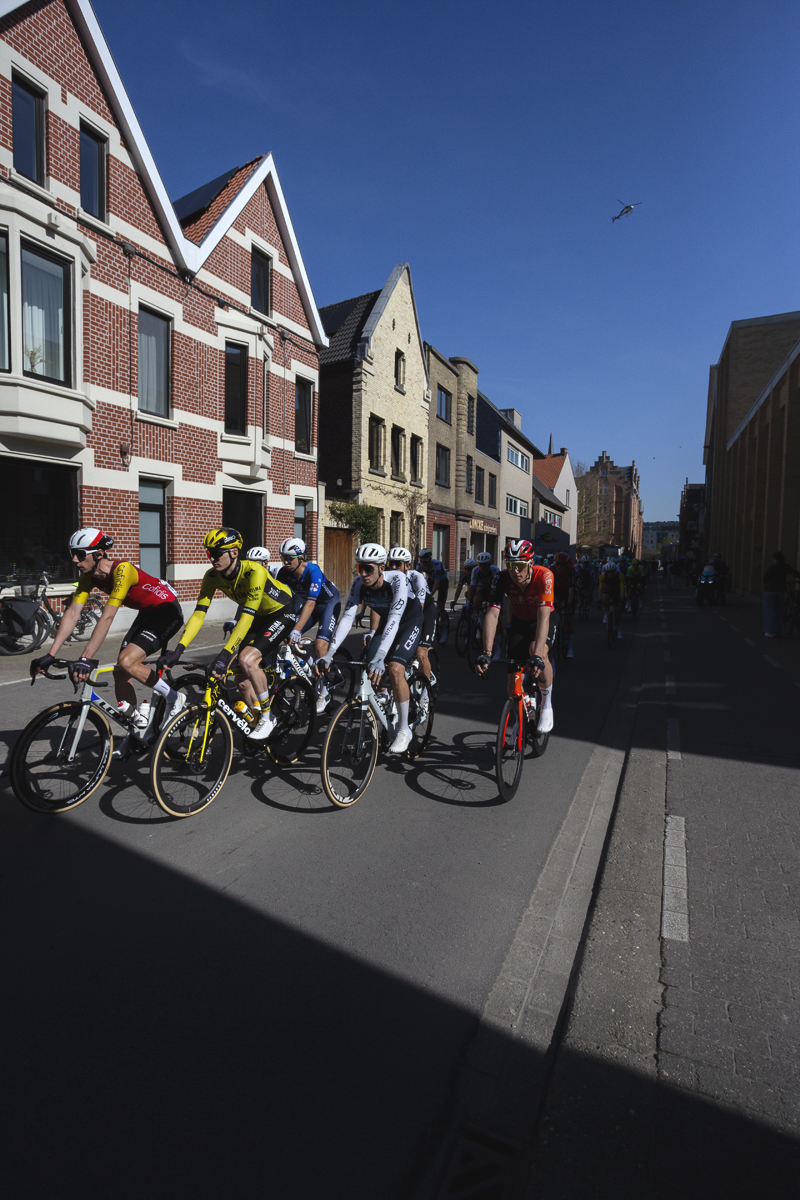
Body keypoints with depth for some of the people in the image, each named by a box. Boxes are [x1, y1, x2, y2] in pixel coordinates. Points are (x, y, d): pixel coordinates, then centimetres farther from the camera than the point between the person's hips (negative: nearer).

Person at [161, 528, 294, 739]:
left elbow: (246, 617, -40)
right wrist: (178, 650, -27)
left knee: (246, 660, -26)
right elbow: (198, 614, -16)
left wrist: (224, 655, -46)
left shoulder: (254, 571, -34)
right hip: (259, 617, 7)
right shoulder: (212, 576, -15)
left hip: (282, 613, -7)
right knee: (242, 680, -1)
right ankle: (260, 722, 23)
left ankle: (267, 716, -6)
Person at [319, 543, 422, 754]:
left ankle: (404, 730, -9)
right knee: (370, 670, -10)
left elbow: (395, 619, -44)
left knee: (394, 669, -25)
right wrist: (329, 654, -37)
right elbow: (347, 617, -26)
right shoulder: (359, 583, -20)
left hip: (411, 622, -5)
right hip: (386, 622, 5)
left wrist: (379, 658, -55)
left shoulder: (397, 579, -35)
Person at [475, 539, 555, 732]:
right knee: (513, 685, -5)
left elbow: (543, 616, -42)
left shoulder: (544, 576, -33)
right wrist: (486, 653, -45)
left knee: (538, 652, -36)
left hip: (540, 622, -2)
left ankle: (547, 705, -12)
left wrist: (537, 654, -54)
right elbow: (492, 614, -34)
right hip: (518, 622, 2)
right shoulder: (502, 578, -26)